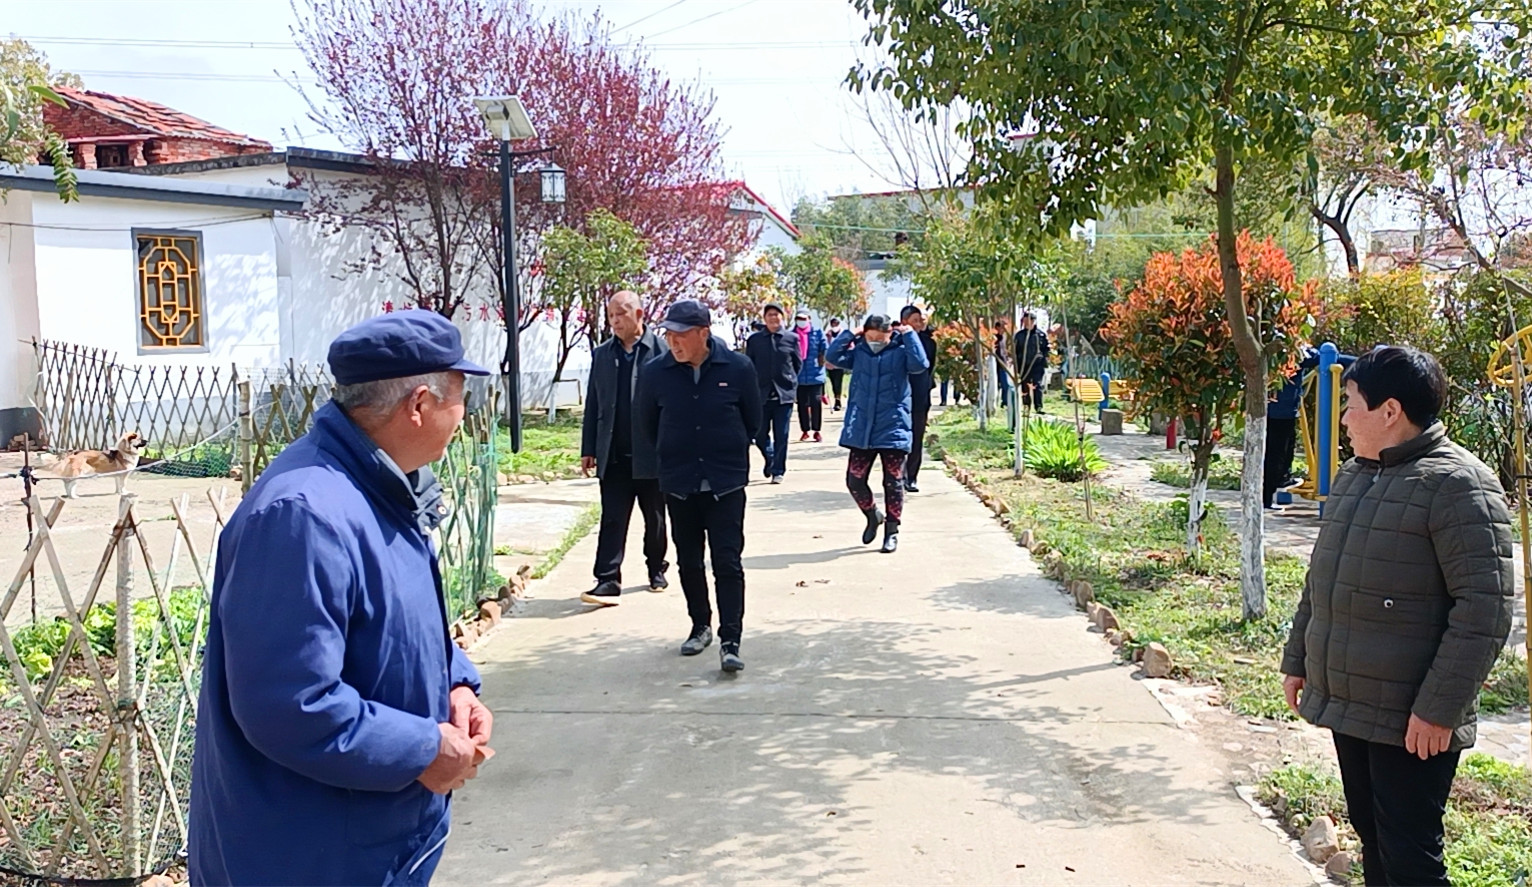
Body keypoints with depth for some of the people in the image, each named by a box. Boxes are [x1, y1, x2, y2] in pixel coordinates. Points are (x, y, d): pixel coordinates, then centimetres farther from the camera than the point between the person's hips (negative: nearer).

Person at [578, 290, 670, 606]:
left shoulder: (662, 350, -4)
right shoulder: (602, 354, 9)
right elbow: (593, 405, 10)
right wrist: (588, 449, 7)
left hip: (652, 454, -2)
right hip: (614, 456, 2)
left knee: (655, 519, 13)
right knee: (612, 520, -2)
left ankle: (657, 570, 30)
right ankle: (608, 581, -2)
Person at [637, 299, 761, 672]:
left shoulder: (738, 368, -7)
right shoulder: (656, 373, -4)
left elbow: (753, 421, 7)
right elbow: (647, 426, 11)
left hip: (726, 484, -2)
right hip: (678, 484, 3)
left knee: (728, 563, -5)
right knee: (689, 562, 13)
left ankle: (730, 641, -2)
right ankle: (701, 626, 31)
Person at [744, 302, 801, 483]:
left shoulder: (791, 338, 3)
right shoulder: (754, 340, 3)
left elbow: (798, 364, 11)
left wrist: (789, 380, 7)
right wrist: (755, 384, 2)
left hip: (784, 393, -1)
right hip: (761, 394, 1)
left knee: (781, 435, 1)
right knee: (760, 434, 5)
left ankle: (778, 471, 10)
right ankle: (770, 459, 33)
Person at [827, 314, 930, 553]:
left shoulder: (900, 351, -2)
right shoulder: (858, 352, 6)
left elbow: (920, 364, -20)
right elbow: (833, 356, -5)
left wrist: (908, 335, -15)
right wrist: (849, 334, -6)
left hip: (892, 429, -3)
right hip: (860, 429, 3)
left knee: (893, 482, 3)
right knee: (854, 479, 5)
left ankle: (892, 531, 16)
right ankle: (873, 516, 32)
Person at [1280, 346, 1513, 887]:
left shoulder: (1458, 484, -15)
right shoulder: (1353, 476, 12)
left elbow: (1485, 608, -20)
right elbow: (1321, 579, 21)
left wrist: (1440, 707, -21)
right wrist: (1298, 659, 21)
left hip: (1410, 722, -8)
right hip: (1348, 704, 8)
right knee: (1373, 840, 19)